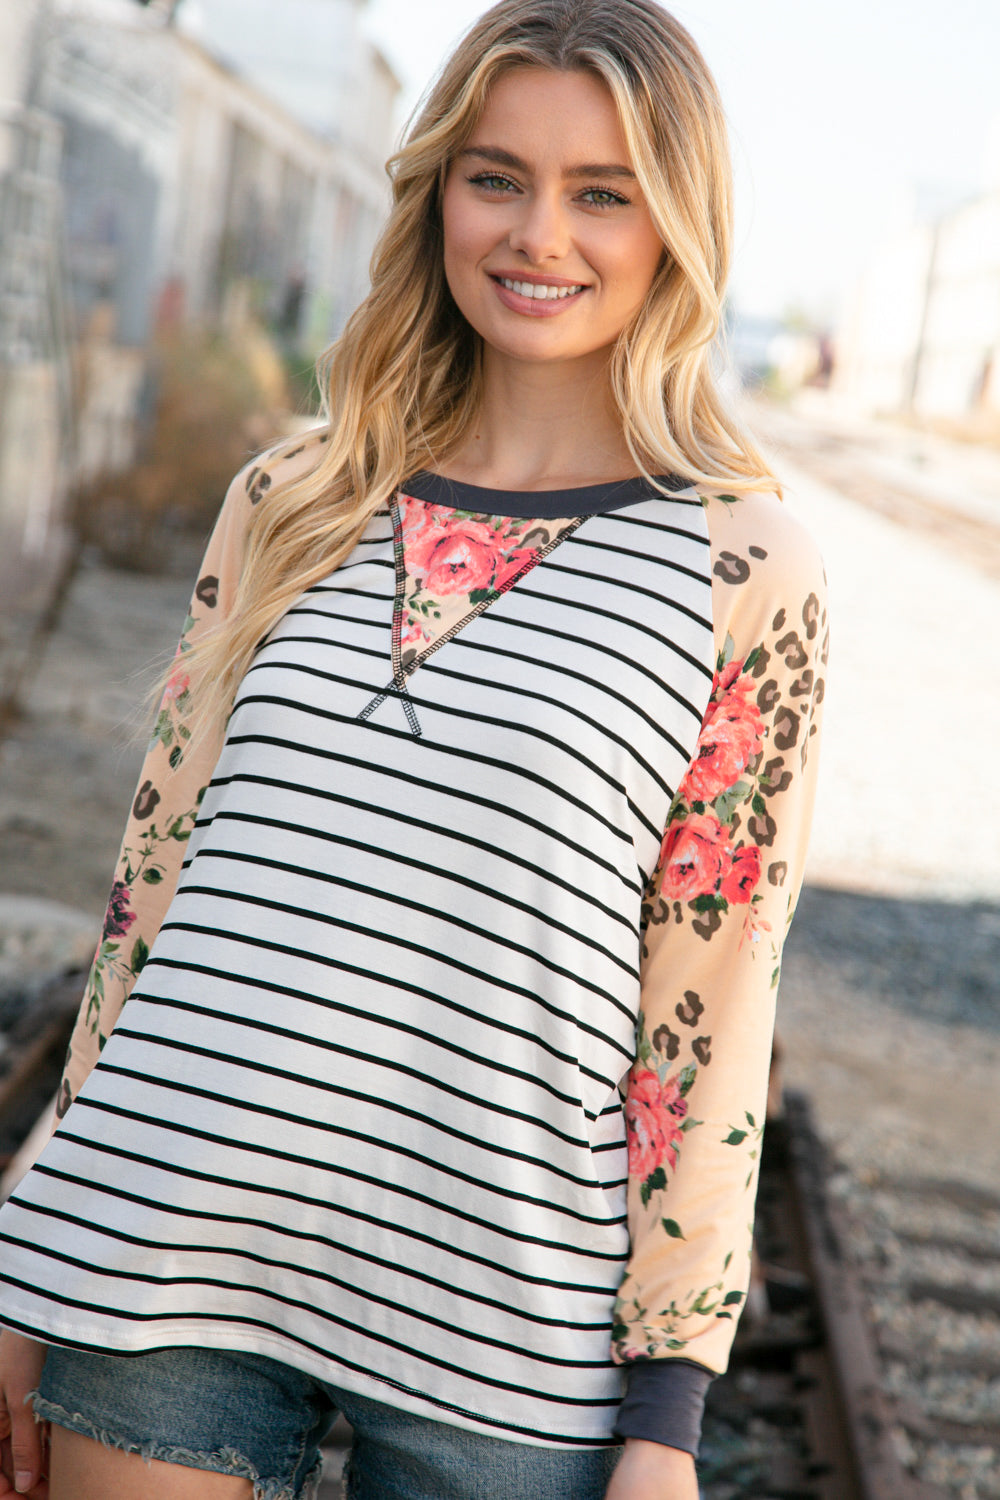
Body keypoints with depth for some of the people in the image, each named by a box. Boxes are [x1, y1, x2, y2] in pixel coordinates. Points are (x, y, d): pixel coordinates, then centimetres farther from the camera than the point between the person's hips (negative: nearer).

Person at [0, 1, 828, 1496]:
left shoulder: (745, 571, -3)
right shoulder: (291, 504, 7)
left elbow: (713, 1007, -3)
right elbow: (156, 869, 10)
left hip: (500, 1337, -2)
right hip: (168, 1261, 3)